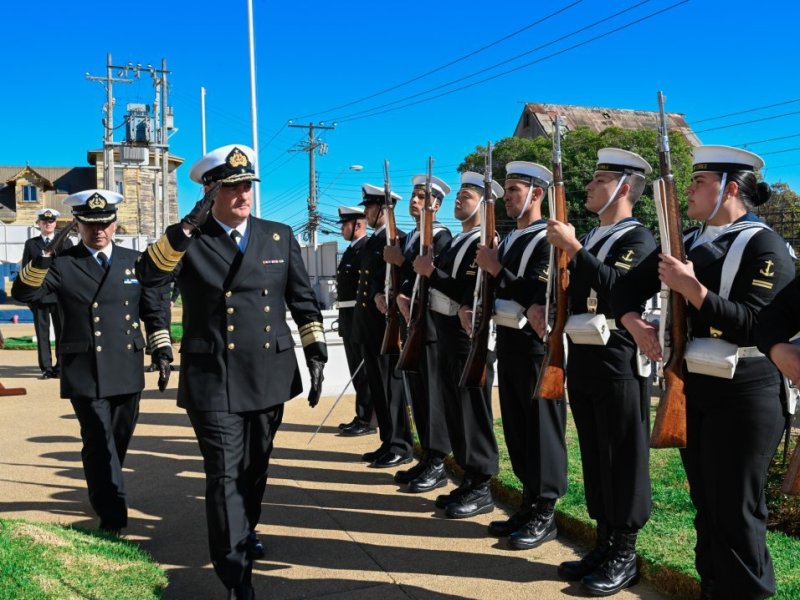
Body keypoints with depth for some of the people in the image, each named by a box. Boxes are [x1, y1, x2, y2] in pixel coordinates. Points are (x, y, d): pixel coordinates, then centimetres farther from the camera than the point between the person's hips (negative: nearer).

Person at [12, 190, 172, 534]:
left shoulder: (135, 261, 9)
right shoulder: (62, 264, -1)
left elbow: (153, 311, 14)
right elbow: (23, 293, -15)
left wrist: (162, 353, 9)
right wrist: (46, 257, -28)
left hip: (128, 372, 4)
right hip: (85, 374, -4)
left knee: (118, 444, 16)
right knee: (100, 446, -6)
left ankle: (105, 499, 39)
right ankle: (113, 519, -1)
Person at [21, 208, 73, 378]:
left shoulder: (66, 243, 9)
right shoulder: (31, 244, 9)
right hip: (39, 296, 0)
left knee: (62, 332, 2)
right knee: (42, 333, 2)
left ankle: (61, 367, 9)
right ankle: (46, 367, 7)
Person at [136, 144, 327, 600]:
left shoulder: (280, 236, 7)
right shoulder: (188, 241, -1)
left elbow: (303, 300, 10)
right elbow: (148, 276, -19)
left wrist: (316, 354, 4)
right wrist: (188, 227, -27)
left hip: (269, 377, 3)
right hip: (213, 382, -3)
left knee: (256, 468, 19)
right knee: (225, 474, -6)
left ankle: (245, 531, 43)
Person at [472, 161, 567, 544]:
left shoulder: (547, 240, -12)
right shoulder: (509, 240, 16)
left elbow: (539, 296, -22)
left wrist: (497, 270, -19)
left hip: (536, 345, -9)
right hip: (508, 343, 9)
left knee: (541, 428, -1)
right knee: (517, 428, 14)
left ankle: (545, 513, 8)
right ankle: (529, 504, 25)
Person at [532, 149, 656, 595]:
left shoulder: (638, 238, -8)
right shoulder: (588, 238, 18)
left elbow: (616, 286, -25)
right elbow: (572, 291, 22)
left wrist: (572, 248, -24)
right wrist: (541, 306, 3)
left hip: (618, 362, -8)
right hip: (583, 359, 8)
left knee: (623, 459, 1)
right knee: (594, 458, 14)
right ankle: (604, 545, 25)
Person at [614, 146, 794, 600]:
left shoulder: (765, 247, -11)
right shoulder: (687, 243, 10)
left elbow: (752, 327, -21)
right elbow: (627, 288, 11)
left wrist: (692, 288, -25)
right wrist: (636, 325, -8)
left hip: (743, 396, -7)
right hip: (690, 389, 7)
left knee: (737, 514, 0)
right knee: (706, 506, 15)